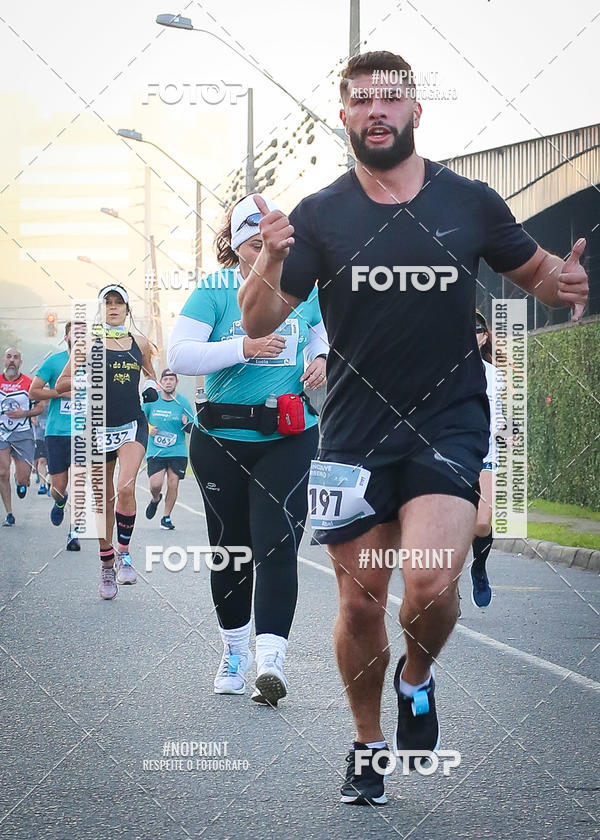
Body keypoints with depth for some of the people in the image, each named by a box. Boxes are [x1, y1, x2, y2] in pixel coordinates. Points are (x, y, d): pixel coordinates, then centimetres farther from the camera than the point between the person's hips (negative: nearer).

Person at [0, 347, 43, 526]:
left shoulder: (29, 384, -2)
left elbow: (39, 407, 3)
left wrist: (24, 413, -13)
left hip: (23, 433, -1)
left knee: (23, 479, -2)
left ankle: (21, 482, 37)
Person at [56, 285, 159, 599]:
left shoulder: (140, 343, 7)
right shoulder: (90, 343, 1)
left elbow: (150, 374, 25)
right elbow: (61, 385, 1)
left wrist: (152, 387, 3)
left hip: (133, 424, 0)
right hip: (100, 427, 0)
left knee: (126, 487, -23)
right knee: (104, 500, 7)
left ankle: (124, 553, -8)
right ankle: (107, 565, 22)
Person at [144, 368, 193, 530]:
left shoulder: (183, 402, -2)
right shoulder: (151, 400, 0)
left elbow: (193, 429, 2)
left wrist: (187, 424, -19)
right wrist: (148, 428, -3)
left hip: (177, 451, 0)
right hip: (155, 451, 0)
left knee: (173, 483, -4)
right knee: (155, 484, -11)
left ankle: (166, 517, 13)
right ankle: (155, 499, 25)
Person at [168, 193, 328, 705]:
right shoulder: (215, 291, -4)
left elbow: (326, 330, 25)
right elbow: (179, 356, -13)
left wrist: (320, 358, 3)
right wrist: (244, 348, -23)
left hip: (289, 437, 1)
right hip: (222, 439, 0)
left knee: (277, 543, -13)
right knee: (230, 547, 9)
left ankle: (271, 657, -20)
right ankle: (234, 649, 27)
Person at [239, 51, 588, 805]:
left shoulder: (470, 203, 0)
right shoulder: (319, 215, -1)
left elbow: (534, 272, 14)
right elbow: (258, 324, -4)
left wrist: (566, 284, -10)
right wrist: (272, 262, -25)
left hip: (448, 425, -1)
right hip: (353, 433, 1)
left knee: (431, 585, -19)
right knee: (361, 602, 8)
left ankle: (417, 678, 14)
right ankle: (367, 744, 30)